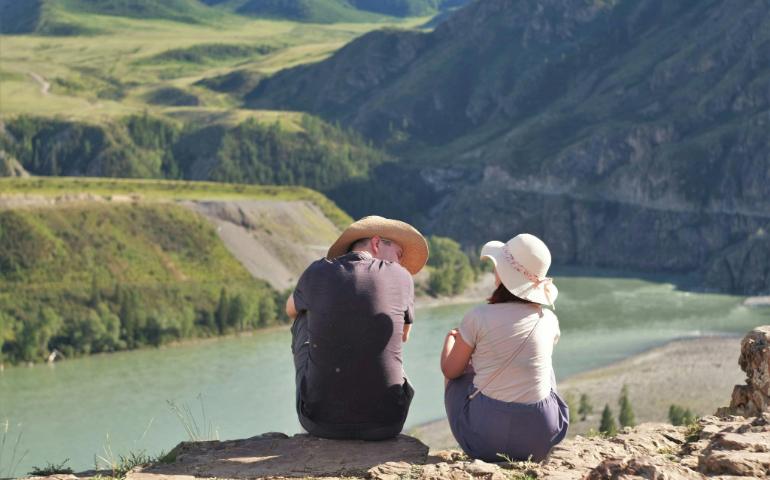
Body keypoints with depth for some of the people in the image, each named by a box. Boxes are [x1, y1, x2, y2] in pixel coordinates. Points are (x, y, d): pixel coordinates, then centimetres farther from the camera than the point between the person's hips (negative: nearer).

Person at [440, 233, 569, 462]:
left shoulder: (478, 317, -11)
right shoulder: (549, 320, 0)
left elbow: (450, 371, 3)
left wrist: (451, 338, 26)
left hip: (483, 441, -2)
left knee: (459, 370, 27)